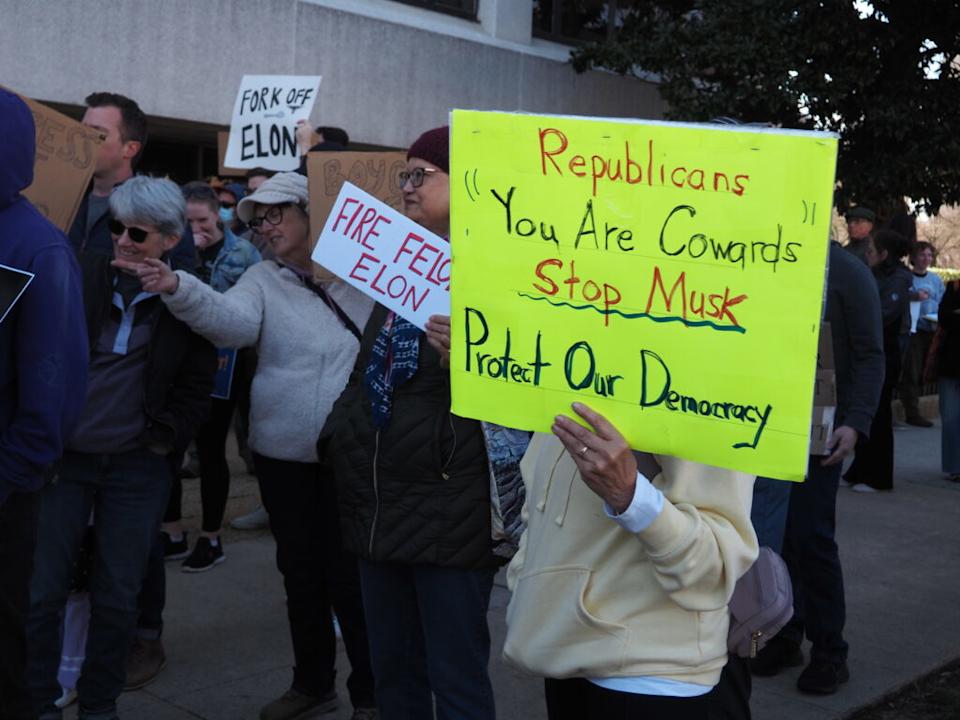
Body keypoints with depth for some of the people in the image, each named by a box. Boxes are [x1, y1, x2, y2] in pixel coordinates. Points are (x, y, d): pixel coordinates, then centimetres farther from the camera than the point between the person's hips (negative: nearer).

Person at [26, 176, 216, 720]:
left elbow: (196, 388, 1)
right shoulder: (82, 277, -2)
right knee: (41, 591, 4)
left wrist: (165, 439, -8)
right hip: (65, 456, 1)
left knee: (118, 597, 8)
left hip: (138, 466, 0)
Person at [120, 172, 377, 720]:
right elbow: (231, 319, -17)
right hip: (283, 452, 3)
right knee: (299, 570, 15)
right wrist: (179, 288, -35)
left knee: (349, 572, 2)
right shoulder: (263, 280, 4)